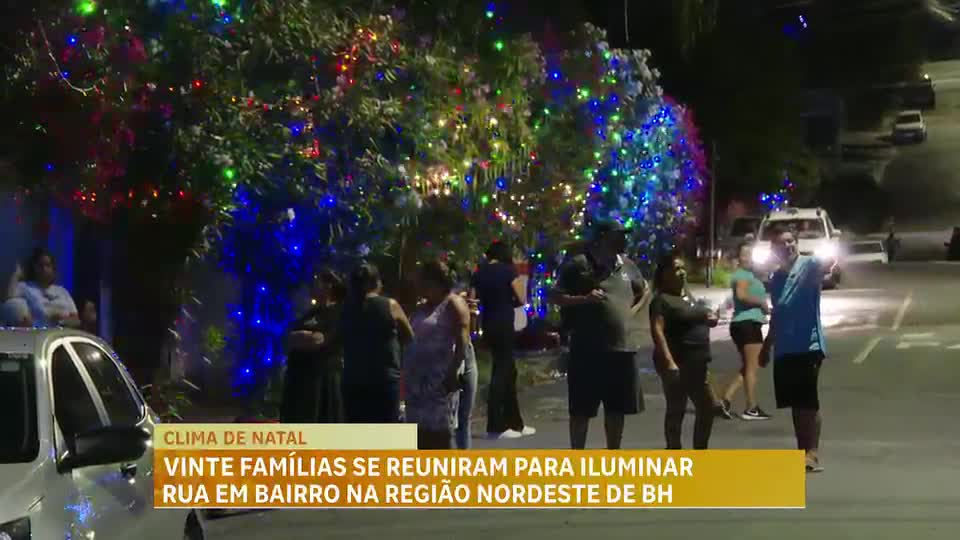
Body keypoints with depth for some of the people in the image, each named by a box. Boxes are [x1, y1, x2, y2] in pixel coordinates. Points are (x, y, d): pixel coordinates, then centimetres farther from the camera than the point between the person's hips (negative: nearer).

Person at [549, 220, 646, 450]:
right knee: (581, 409, 2)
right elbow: (555, 296, -7)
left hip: (622, 347, 5)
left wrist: (629, 311, 14)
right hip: (587, 350, -5)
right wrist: (584, 299, -20)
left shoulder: (627, 266, 11)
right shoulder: (577, 265, -6)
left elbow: (642, 290, 29)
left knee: (617, 407, 12)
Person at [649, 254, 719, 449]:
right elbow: (657, 331, -20)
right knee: (676, 410, -3)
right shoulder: (662, 300, -10)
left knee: (707, 408, 11)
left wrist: (710, 318, 5)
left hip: (697, 362, 9)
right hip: (677, 363, -9)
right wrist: (669, 362, -29)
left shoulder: (688, 297, 17)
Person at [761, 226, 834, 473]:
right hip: (784, 349, 7)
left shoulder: (809, 265, -6)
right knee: (795, 403, 11)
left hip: (808, 345, -7)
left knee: (809, 402, -8)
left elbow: (827, 264, -29)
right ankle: (802, 452, 18)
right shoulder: (775, 278, 16)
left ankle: (813, 454, -6)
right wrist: (767, 345, 25)